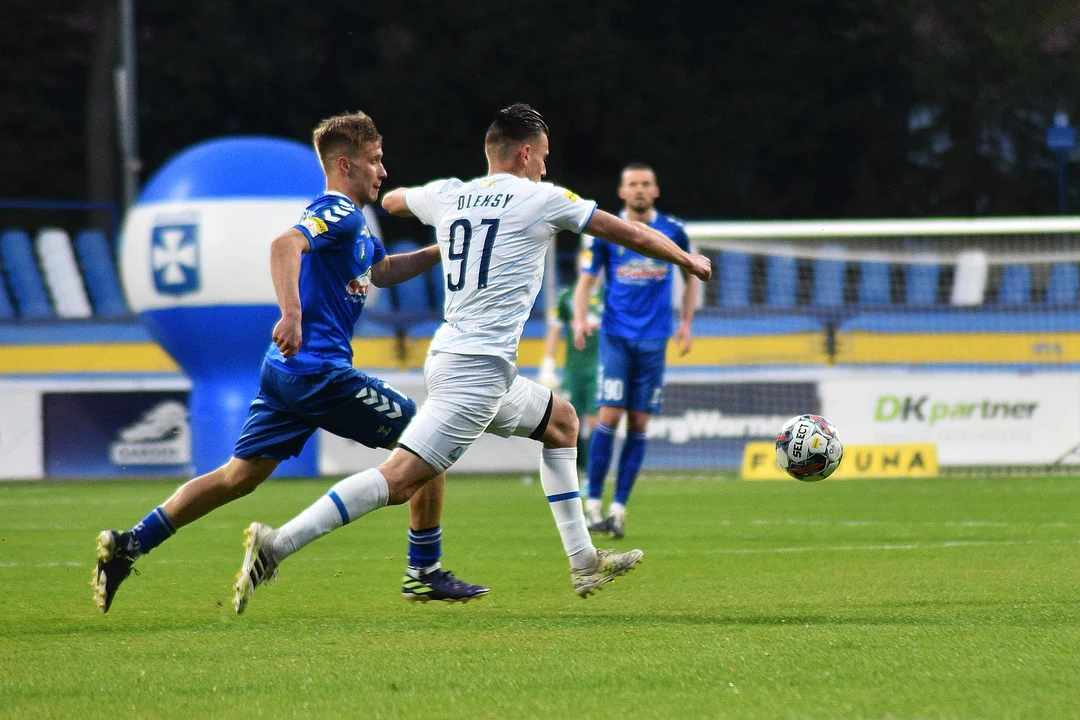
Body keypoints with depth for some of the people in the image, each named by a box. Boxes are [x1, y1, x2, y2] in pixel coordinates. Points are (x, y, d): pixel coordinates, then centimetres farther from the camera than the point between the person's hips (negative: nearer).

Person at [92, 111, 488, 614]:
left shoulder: (353, 223, 20)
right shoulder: (339, 214, -12)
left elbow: (383, 271, 37)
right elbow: (285, 245, -30)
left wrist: (440, 252, 25)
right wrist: (292, 315, -42)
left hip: (284, 370, 10)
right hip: (320, 369, -10)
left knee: (238, 477, 9)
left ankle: (128, 545, 2)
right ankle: (424, 573, 6)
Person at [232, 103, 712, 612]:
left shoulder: (446, 195, 13)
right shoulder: (541, 199, -1)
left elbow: (391, 200, 37)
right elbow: (631, 234, 9)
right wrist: (687, 260, 25)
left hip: (451, 356, 9)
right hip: (480, 366, -9)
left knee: (561, 420, 26)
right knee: (400, 479, -17)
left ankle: (584, 564, 26)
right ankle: (276, 545, -28)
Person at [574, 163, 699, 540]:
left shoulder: (673, 232, 4)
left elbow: (690, 277, 18)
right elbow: (586, 280, 5)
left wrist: (686, 322, 8)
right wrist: (580, 319, -13)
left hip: (653, 339, 2)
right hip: (616, 336, -2)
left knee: (638, 425, 0)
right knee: (609, 417, -13)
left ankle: (618, 508, 5)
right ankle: (593, 504, -6)